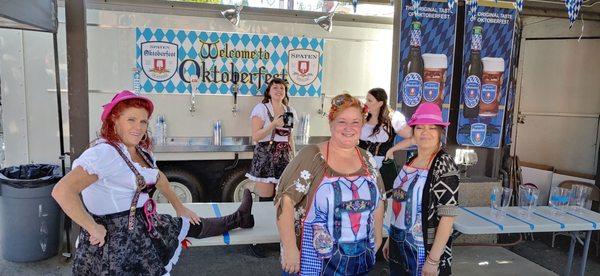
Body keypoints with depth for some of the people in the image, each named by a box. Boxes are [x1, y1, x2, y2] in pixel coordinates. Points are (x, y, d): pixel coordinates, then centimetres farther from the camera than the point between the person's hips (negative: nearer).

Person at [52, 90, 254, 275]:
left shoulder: (141, 151, 4)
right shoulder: (103, 152, -24)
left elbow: (159, 178, 21)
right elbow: (62, 191, -34)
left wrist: (179, 207, 21)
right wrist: (94, 228, -26)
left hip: (144, 226, 8)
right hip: (114, 239, -8)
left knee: (193, 226, 20)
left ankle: (237, 219, 43)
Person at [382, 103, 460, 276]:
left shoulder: (444, 165, -16)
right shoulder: (410, 161, 4)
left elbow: (447, 217, -19)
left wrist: (433, 260, -20)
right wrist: (390, 239, 13)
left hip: (425, 250, -6)